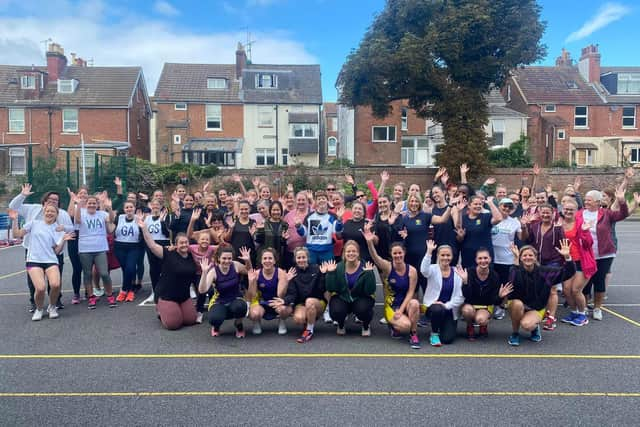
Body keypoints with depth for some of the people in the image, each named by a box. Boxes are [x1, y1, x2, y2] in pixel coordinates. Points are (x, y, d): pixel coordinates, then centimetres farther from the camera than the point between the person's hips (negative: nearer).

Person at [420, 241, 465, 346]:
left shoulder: (457, 273, 0)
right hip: (432, 306, -2)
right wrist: (429, 251, -39)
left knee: (447, 339, -13)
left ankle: (443, 327, 25)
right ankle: (434, 333, -6)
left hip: (449, 310, 2)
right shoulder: (433, 269, -5)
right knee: (438, 310, -37)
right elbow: (424, 270, -32)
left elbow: (460, 296, -4)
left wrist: (447, 305, -16)